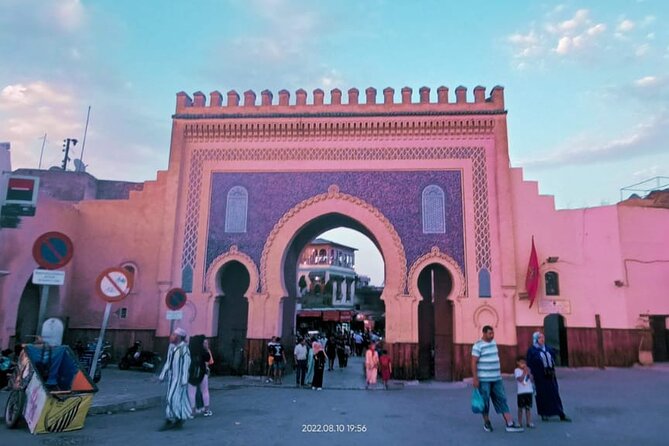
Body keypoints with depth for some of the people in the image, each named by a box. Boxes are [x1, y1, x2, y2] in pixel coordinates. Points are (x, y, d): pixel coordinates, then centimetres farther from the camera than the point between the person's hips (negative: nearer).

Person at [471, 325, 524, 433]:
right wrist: (475, 378, -18)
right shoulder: (478, 346, -13)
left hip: (497, 378, 6)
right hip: (484, 379, -6)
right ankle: (487, 423, 20)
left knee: (502, 400, 3)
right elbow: (474, 363, -15)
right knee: (485, 401, 3)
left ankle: (510, 424, 3)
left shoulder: (494, 342, 9)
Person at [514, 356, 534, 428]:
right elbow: (520, 379, -16)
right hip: (521, 392, -4)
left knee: (528, 407, 6)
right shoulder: (517, 370, -4)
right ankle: (520, 423, 12)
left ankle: (528, 422, 12)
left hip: (529, 391, 4)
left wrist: (529, 373, -6)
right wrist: (524, 372, -14)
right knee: (521, 408, 3)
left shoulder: (528, 370, 11)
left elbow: (532, 380, 6)